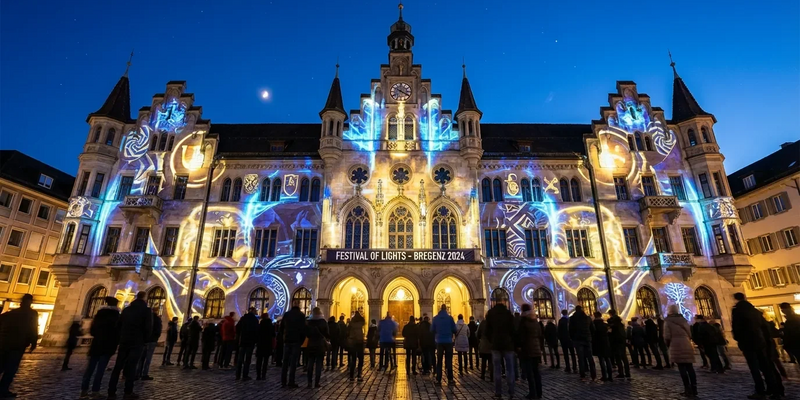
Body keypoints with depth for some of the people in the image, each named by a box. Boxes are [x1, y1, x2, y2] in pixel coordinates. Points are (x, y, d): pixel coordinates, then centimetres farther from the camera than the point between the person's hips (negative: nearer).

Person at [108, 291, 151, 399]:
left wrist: (123, 336, 18)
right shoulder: (146, 310, -7)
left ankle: (111, 392, 8)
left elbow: (118, 325, 11)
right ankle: (128, 392, 1)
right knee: (131, 367, 0)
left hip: (124, 341, 5)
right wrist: (144, 339, 5)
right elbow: (149, 328, -12)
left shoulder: (126, 309, 10)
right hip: (137, 342, -4)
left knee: (118, 366, 9)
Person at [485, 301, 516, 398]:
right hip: (508, 344, 0)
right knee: (509, 369, 4)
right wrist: (513, 341, 10)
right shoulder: (508, 313, 3)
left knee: (497, 369, 2)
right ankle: (511, 392, 3)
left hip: (496, 344, 1)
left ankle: (498, 392, 2)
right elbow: (513, 330, -2)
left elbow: (488, 330, 6)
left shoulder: (490, 314, 8)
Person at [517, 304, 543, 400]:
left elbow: (520, 334, -14)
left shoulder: (523, 320, -9)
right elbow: (540, 334, 15)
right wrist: (539, 346, 18)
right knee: (536, 371, 11)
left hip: (526, 348, -7)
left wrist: (519, 346, -8)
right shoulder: (536, 320, 12)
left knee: (529, 371, -3)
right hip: (536, 348, 7)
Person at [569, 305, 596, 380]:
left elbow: (571, 330, -3)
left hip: (578, 340, -2)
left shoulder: (572, 318, -1)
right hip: (587, 339, 3)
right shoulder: (588, 318, 9)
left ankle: (582, 375, -1)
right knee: (590, 357, 6)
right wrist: (589, 337, 17)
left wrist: (572, 338, 9)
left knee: (581, 358, 0)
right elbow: (593, 329, 9)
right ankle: (593, 375, 4)